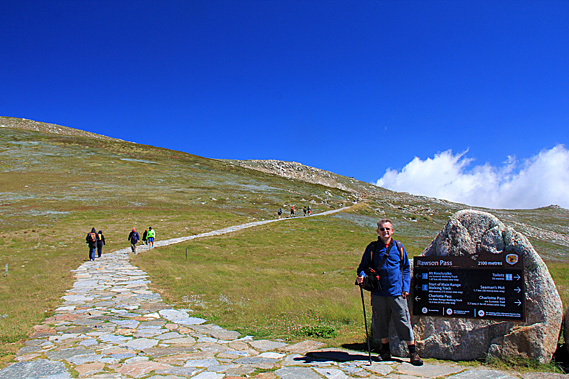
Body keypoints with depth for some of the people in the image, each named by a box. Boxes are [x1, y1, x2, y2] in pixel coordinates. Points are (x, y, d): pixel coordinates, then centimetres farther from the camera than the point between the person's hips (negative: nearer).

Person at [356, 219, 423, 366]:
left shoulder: (398, 247, 4)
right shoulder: (372, 248, 2)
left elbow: (406, 268, 11)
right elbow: (363, 265, 10)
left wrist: (406, 287, 2)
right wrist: (361, 275, -11)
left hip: (397, 292, -1)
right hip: (379, 292, 1)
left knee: (403, 320, 1)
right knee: (381, 320, 9)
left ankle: (413, 352, 15)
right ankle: (385, 350, 27)